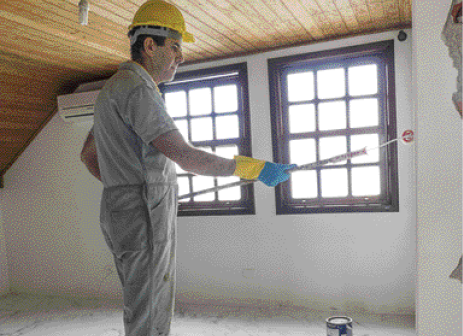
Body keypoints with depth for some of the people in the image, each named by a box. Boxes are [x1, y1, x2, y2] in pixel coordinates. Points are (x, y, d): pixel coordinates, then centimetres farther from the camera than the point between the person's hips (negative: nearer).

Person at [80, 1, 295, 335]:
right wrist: (254, 168, -15)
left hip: (126, 213, 10)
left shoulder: (113, 88, 19)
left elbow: (88, 154, 27)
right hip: (144, 218, -10)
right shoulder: (136, 87, -14)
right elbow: (185, 156, -22)